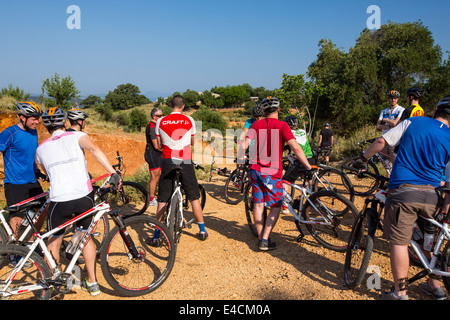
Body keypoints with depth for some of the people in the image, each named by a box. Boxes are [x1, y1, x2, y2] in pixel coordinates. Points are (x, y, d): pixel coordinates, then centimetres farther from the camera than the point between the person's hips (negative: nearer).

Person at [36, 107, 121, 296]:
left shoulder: (41, 149, 14)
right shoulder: (76, 136, 5)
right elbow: (94, 149, -16)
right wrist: (113, 173, -24)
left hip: (59, 201, 0)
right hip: (84, 197, 0)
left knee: (53, 243, 20)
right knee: (86, 237, 20)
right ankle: (92, 283, 24)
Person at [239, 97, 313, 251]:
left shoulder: (256, 124, 3)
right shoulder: (282, 125, -8)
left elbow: (245, 144, -3)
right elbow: (296, 148, -17)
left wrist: (239, 159, 14)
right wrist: (309, 167, -8)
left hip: (256, 169, 4)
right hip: (273, 172, -4)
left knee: (258, 205, 14)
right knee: (276, 206, 9)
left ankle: (260, 238, 23)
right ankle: (265, 240, 5)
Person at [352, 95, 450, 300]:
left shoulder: (413, 122, 2)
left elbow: (381, 142, -2)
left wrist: (363, 158, 10)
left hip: (403, 191, -3)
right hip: (432, 195, 4)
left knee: (399, 242, 2)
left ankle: (399, 293, 8)